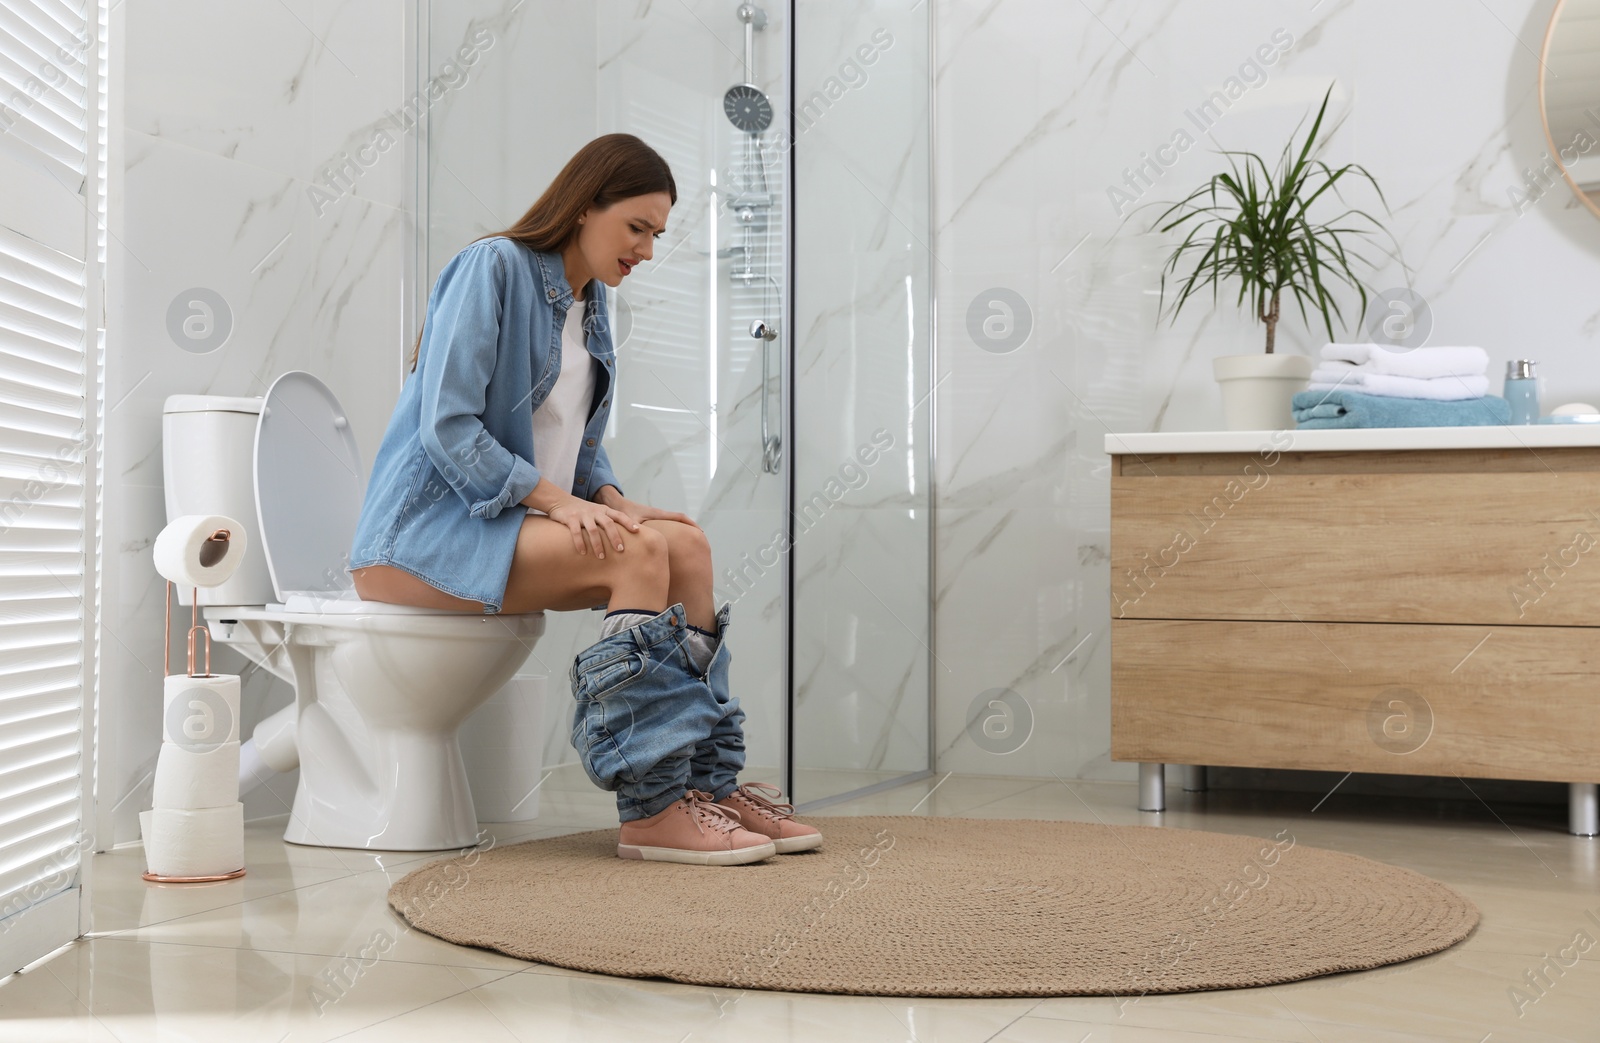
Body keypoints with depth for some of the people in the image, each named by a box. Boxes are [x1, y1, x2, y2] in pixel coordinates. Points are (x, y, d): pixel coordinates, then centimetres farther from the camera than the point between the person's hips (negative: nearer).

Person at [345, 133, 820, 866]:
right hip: (426, 530, -8)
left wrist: (608, 496, -2)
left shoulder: (590, 304, 16)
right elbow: (446, 427, -18)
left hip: (512, 520, 8)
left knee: (687, 543, -14)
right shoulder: (493, 268, -10)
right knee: (638, 551, -27)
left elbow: (580, 443, 20)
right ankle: (649, 812, -27)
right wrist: (558, 499, -23)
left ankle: (709, 784, -14)